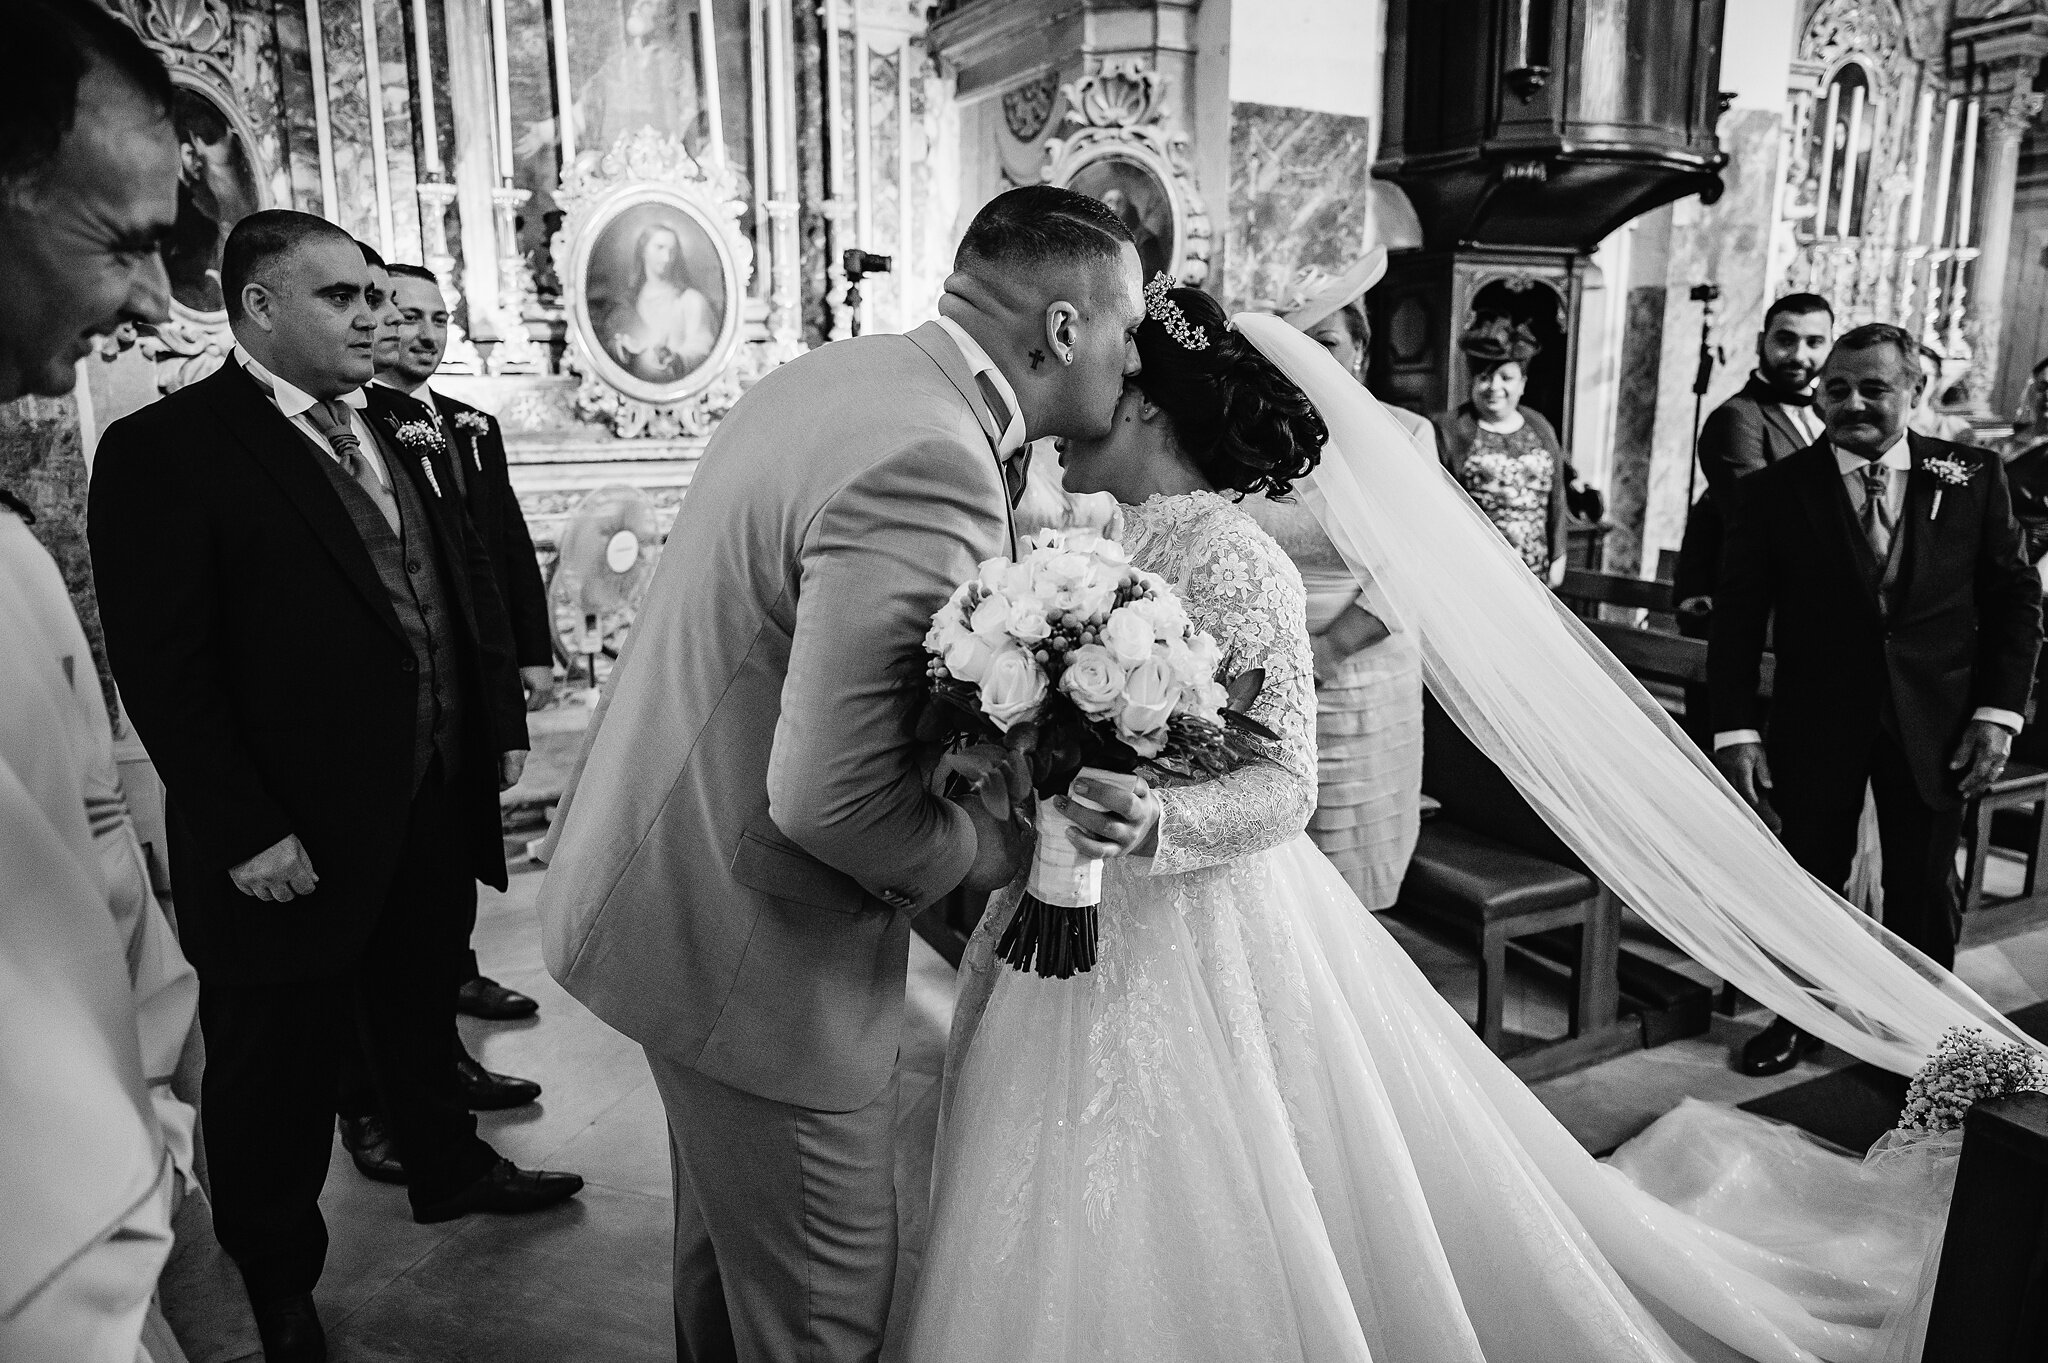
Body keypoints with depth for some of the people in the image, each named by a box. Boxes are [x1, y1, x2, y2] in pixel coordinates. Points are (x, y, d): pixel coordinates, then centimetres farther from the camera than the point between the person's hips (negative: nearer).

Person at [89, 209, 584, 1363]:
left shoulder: (395, 437, 8)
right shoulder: (166, 450, -13)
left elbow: (463, 590, 13)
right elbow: (162, 663, -17)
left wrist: (500, 725, 6)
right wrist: (245, 832, -19)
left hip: (430, 810, 6)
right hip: (292, 846, -6)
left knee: (420, 1009, 25)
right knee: (280, 1065, 13)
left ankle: (449, 1169, 48)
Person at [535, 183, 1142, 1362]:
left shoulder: (840, 374, 4)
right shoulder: (930, 465, -27)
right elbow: (831, 797, -31)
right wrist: (993, 847, -13)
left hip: (675, 883, 10)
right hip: (752, 949, -10)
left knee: (729, 1239, 30)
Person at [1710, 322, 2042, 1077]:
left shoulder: (1973, 478, -1)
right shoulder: (1773, 492, -6)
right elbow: (1737, 621, -6)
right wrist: (1735, 731, -12)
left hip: (1937, 725, 1)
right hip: (1816, 723, -1)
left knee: (1924, 890, 13)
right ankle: (1800, 1018, 30)